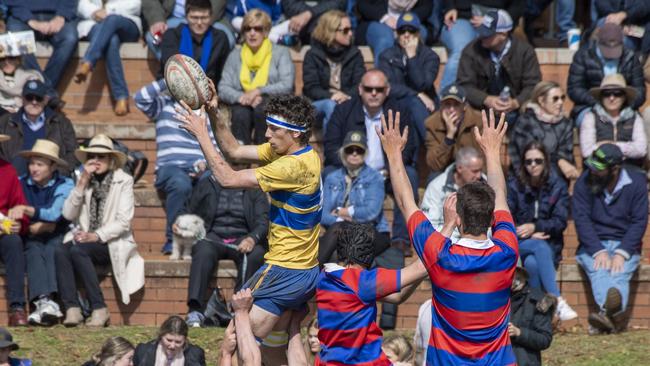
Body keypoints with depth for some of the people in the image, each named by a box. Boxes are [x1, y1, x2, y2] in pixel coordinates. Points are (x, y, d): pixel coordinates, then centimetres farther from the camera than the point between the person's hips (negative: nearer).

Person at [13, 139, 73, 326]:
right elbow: (14, 218, -2)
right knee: (34, 252, -32)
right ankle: (46, 303, -52)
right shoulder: (21, 183, 2)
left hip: (55, 237, -1)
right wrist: (32, 226, -15)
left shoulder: (64, 185, -3)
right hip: (30, 238, 1)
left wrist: (27, 210, -29)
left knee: (51, 251, -33)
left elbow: (54, 214, -18)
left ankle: (42, 303, -51)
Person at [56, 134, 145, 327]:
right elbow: (68, 214, 2)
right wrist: (81, 185, -8)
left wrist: (97, 236, -19)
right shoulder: (83, 180, 13)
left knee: (78, 250, -33)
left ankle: (99, 309, -29)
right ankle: (72, 309, -34)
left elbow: (124, 221, -9)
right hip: (85, 239, 4)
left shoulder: (123, 181, 0)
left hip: (112, 244, -4)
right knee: (60, 251, -28)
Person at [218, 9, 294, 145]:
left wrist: (258, 91, -14)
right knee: (240, 113, -34)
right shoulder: (235, 56, 18)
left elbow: (287, 86, -3)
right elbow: (223, 89, 7)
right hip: (243, 105, 2)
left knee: (262, 109, -36)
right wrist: (242, 97, -14)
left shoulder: (280, 53, 11)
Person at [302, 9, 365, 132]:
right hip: (319, 103, -1)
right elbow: (311, 88, -8)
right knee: (331, 106, -36)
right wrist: (330, 96, -27)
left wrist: (346, 95, -24)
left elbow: (360, 84, -2)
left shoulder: (354, 54, 9)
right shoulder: (313, 55, 2)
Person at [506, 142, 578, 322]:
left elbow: (560, 221, -4)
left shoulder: (557, 186, 3)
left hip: (549, 245, 1)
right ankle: (558, 302, -44)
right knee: (540, 247, -35)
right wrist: (530, 235, -15)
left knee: (532, 263, -34)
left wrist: (535, 227, -18)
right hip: (518, 244, -1)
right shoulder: (514, 185, 1)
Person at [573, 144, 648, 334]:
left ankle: (607, 313, -62)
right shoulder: (584, 182, -3)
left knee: (620, 272, -32)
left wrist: (621, 253, -19)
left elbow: (639, 221, -6)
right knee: (598, 270, -32)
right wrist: (599, 252, -21)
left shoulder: (636, 182, -3)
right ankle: (615, 313, -60)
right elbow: (581, 219, -9)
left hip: (625, 245, 0)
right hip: (592, 245, 0)